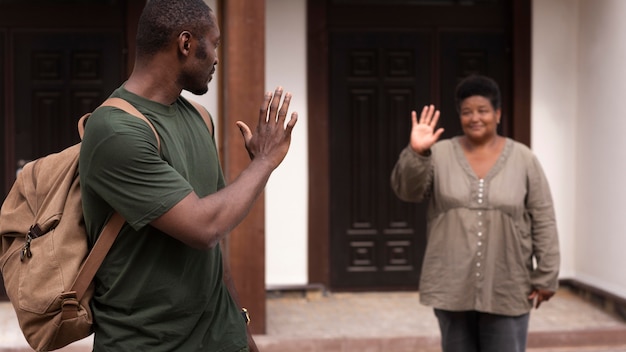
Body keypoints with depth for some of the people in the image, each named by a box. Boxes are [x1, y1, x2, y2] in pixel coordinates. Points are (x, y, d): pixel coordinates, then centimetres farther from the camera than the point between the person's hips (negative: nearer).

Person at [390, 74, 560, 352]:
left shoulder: (523, 159, 0)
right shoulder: (441, 155, 1)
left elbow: (543, 222, 0)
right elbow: (407, 190, -12)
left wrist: (545, 277, -4)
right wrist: (416, 152, -29)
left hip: (506, 290, -1)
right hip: (452, 287, 1)